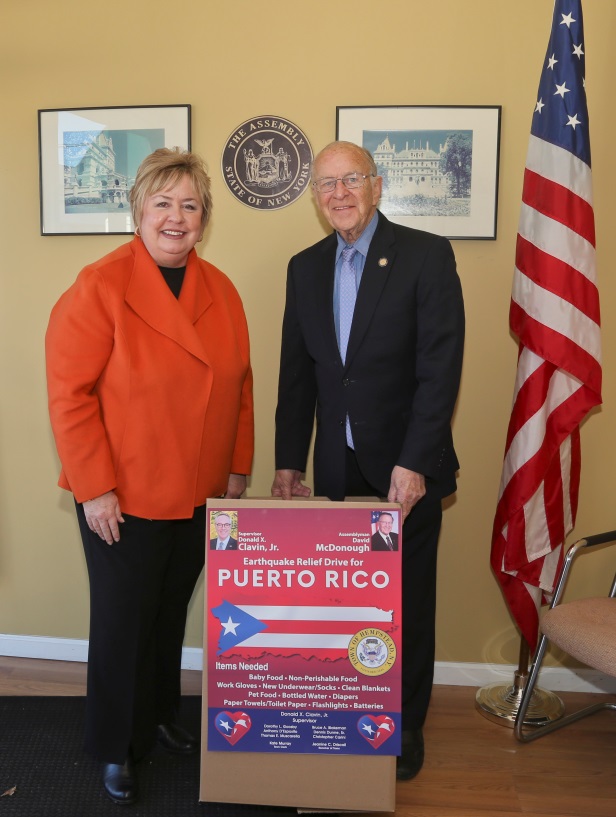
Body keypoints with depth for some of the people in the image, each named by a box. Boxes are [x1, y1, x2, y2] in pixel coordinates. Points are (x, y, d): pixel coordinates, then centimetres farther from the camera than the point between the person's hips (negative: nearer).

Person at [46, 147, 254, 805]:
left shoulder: (220, 290, 4)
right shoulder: (98, 288, -13)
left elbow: (239, 386, 8)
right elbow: (69, 394, -15)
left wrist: (237, 469, 7)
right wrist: (94, 487, -16)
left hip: (200, 498, 5)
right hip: (123, 501, -5)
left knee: (172, 615, 20)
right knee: (122, 622, 11)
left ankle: (158, 717, 44)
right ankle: (115, 749, 33)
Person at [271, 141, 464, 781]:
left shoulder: (426, 255, -7)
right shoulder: (305, 268, 7)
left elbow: (441, 366, -14)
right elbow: (295, 372, 8)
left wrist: (414, 463, -19)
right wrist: (288, 462, 4)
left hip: (407, 468, -3)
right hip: (337, 469, 4)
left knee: (407, 601, 10)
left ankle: (406, 727, 31)